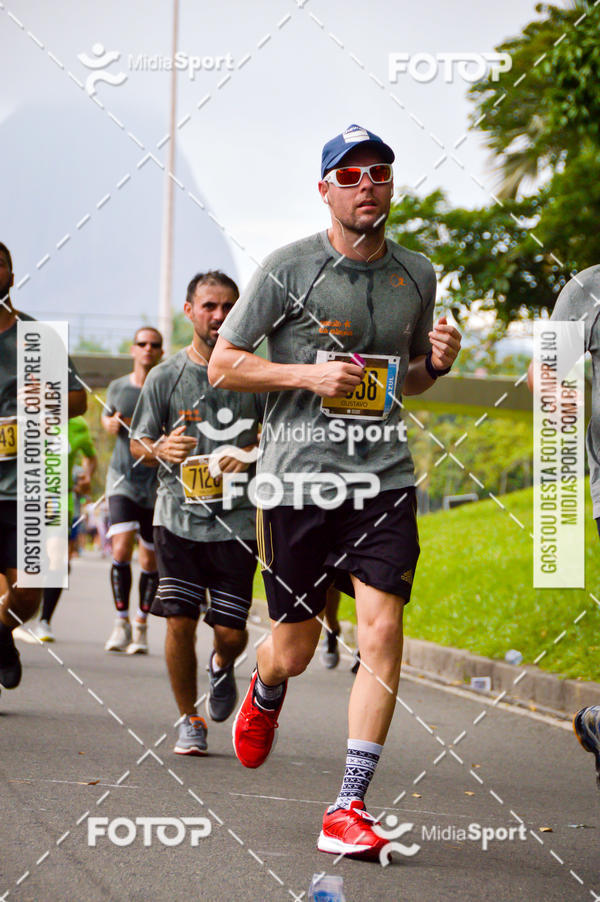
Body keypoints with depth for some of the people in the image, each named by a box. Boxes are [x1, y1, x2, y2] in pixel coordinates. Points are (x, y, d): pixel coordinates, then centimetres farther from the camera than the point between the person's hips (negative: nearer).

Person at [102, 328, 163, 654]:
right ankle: (121, 622, -5)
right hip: (123, 479, 1)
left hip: (157, 485, -1)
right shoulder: (117, 388, 6)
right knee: (121, 550, -16)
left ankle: (141, 627, 19)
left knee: (150, 560, 4)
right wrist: (111, 424, 2)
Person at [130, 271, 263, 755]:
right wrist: (162, 450, -14)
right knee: (180, 621, -6)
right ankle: (190, 721, 13)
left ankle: (222, 666, 36)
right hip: (178, 518, 0)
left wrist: (252, 454, -10)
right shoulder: (165, 376, 3)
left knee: (230, 630, -2)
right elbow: (138, 444, 9)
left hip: (237, 521, 0)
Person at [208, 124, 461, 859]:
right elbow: (223, 364, 0)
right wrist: (308, 373, -13)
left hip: (384, 478, 3)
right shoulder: (289, 269, -3)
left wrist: (436, 362, 2)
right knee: (294, 651, 6)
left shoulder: (416, 275, 11)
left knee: (382, 633, -13)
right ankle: (264, 694, 45)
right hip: (298, 480, -2)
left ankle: (349, 808, -7)